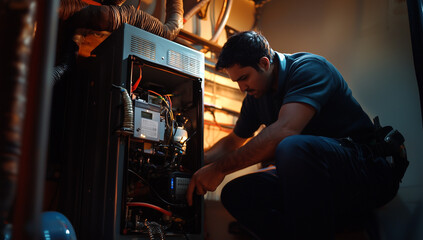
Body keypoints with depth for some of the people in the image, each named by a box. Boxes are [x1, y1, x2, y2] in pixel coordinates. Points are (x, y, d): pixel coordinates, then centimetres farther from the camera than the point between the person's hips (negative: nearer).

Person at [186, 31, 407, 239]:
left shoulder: (309, 68, -15)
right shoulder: (256, 96, 10)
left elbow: (285, 130, -31)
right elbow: (234, 141, 24)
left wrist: (220, 168, -27)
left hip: (367, 168, -7)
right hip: (312, 177, 8)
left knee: (293, 148, -38)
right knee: (235, 193, -9)